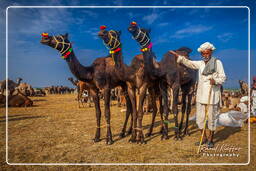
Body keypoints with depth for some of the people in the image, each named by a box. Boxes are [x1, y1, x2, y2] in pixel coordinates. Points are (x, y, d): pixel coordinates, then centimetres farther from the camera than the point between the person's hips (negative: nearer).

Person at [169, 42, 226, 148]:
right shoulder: (200, 63, 12)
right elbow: (188, 63, 12)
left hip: (212, 95, -4)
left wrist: (215, 81, -21)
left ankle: (210, 139, 20)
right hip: (201, 94, 5)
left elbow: (223, 77, -2)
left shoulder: (217, 62, -1)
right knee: (199, 117, 7)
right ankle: (204, 138, 24)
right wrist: (177, 56, 4)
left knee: (211, 117, 4)